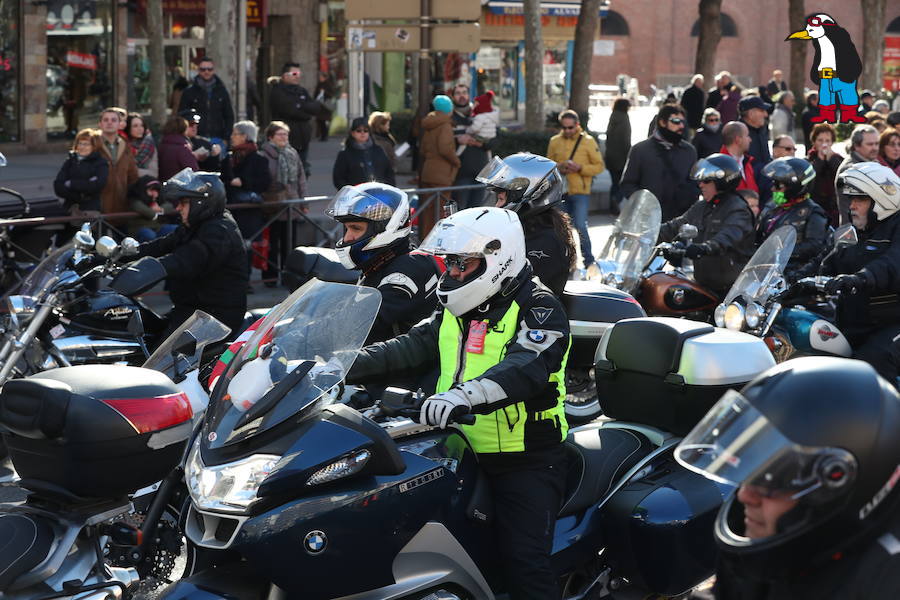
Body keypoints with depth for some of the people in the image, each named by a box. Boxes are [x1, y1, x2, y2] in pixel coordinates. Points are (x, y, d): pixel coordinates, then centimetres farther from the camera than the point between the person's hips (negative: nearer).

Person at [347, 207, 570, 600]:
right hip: (465, 453, 8)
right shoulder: (454, 314, 17)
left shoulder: (538, 308, -10)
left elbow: (526, 367, -28)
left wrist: (466, 395, -45)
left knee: (523, 560, -18)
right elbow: (409, 349, 9)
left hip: (527, 460, -8)